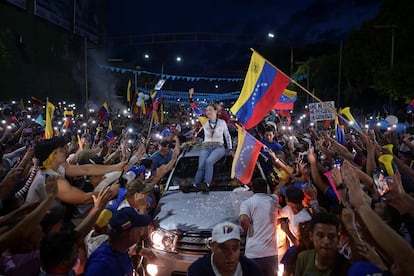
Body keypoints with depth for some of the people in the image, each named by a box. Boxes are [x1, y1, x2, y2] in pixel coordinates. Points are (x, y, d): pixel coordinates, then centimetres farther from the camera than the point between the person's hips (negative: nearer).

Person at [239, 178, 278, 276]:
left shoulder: (247, 202, -2)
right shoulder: (273, 200, 9)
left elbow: (243, 221, -15)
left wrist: (248, 232, 2)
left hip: (253, 252, -3)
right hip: (271, 251, 3)